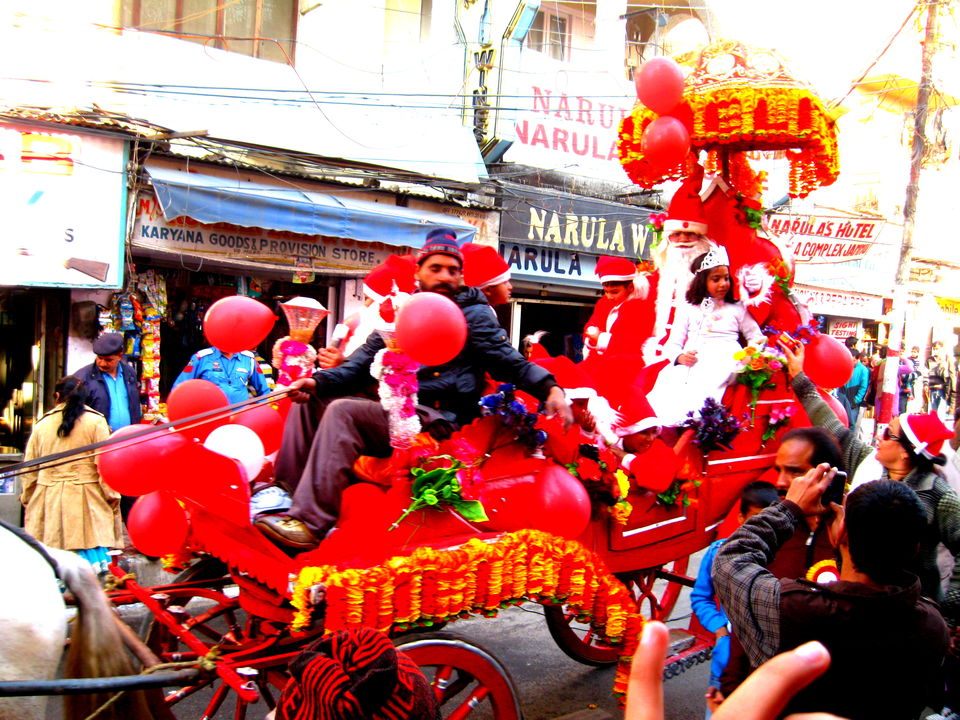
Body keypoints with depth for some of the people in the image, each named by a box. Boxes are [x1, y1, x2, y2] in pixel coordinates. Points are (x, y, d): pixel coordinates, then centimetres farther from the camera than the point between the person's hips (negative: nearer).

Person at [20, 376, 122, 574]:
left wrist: (27, 499, 23)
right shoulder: (95, 422, -1)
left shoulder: (42, 424, 10)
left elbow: (29, 470, 13)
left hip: (48, 504, 3)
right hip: (86, 499, -3)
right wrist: (112, 497, 0)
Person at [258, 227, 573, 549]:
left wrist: (550, 389, -23)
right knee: (309, 401, 3)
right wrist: (318, 381, -4)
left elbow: (513, 363, -2)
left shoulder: (473, 315, 4)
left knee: (343, 412, -27)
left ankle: (310, 523, -32)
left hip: (435, 420, -7)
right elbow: (362, 363, 15)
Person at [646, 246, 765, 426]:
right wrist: (680, 357, -9)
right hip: (690, 361, 1)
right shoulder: (688, 310, 26)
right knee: (669, 377, -34)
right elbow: (672, 344, 16)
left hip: (723, 356, -1)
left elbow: (755, 336, 20)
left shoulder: (737, 309, 27)